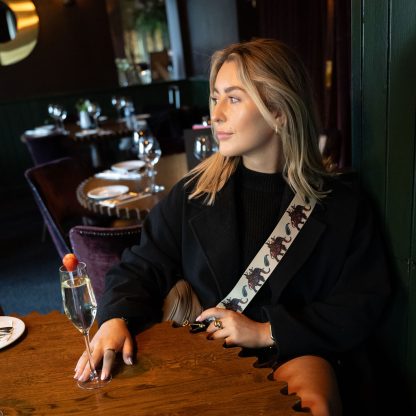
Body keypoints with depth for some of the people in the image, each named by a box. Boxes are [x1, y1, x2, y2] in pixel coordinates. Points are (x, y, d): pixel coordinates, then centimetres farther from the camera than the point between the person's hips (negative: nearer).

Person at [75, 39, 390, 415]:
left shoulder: (342, 206, -3)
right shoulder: (193, 193, 3)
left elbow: (363, 303, -4)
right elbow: (144, 265, 5)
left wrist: (266, 333, -13)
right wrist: (116, 318, -17)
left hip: (294, 352, -1)